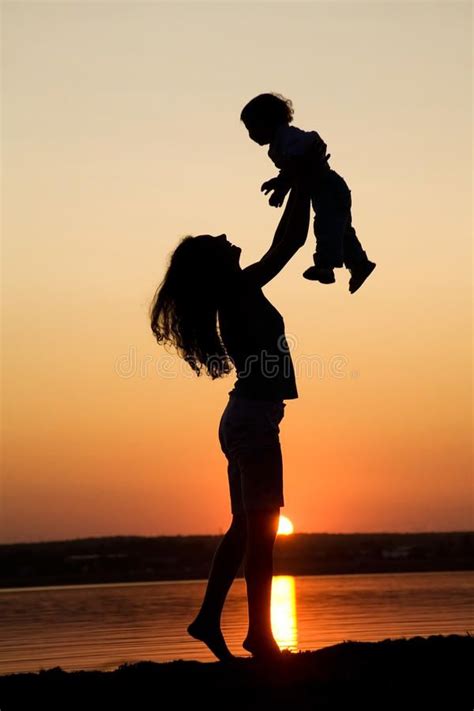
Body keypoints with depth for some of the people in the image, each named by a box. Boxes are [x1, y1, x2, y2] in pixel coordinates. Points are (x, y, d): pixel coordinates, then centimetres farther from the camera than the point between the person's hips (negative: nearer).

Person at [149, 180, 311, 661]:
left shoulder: (234, 298, 11)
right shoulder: (242, 290, -12)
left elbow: (282, 245, 24)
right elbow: (288, 243, -12)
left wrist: (297, 188, 24)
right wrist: (302, 184, -2)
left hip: (243, 417, 10)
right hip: (254, 418, -10)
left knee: (245, 528, 14)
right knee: (260, 529, -7)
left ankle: (208, 618, 15)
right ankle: (259, 635, -4)